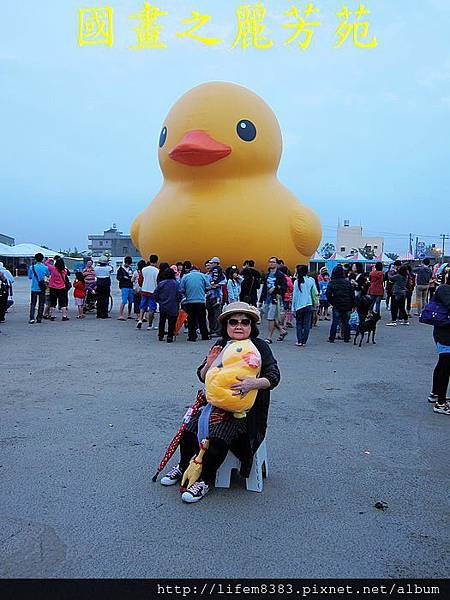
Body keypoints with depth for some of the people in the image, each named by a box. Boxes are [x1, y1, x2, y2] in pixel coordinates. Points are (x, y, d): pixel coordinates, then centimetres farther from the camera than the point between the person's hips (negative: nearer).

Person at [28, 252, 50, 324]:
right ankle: (39, 318, 10)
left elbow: (29, 277, 6)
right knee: (41, 304, 9)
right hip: (42, 288, 0)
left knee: (33, 303, 5)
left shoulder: (32, 267, -5)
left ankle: (32, 318, -7)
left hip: (34, 288, 0)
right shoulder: (45, 268, -6)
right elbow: (48, 275, 11)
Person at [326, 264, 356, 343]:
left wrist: (332, 302, 4)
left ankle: (332, 338, 5)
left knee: (335, 322, 4)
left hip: (337, 306, -2)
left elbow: (328, 294, -10)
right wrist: (354, 305, 8)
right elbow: (352, 294, 4)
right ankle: (346, 338, 15)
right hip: (347, 306, 2)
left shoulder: (332, 283, -5)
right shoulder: (347, 282, 4)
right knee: (346, 322, 11)